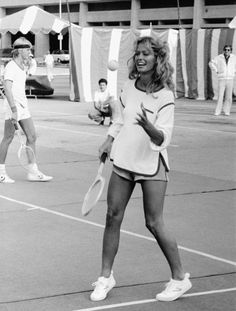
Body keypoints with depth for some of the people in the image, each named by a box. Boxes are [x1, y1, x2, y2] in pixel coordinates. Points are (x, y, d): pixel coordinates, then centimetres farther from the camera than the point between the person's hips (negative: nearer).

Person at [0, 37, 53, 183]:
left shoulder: (22, 67, 15)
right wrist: (14, 109, -29)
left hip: (23, 105, 9)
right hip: (12, 105, -9)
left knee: (32, 136, 5)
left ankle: (33, 171, 9)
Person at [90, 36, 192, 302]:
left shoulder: (164, 96, -13)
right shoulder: (129, 87, 4)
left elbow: (162, 138, -21)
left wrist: (147, 125, -39)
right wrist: (109, 140, 12)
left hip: (151, 164, -5)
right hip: (123, 160, 5)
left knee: (154, 223, -4)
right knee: (113, 217, 5)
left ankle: (179, 278, 12)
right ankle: (106, 276, 18)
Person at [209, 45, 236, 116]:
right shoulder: (219, 58, -4)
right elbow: (211, 63, 7)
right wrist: (216, 71, 0)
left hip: (230, 80, 1)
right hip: (221, 80, -1)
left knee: (228, 97, 1)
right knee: (220, 96, -6)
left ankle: (227, 111, 11)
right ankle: (217, 111, -2)